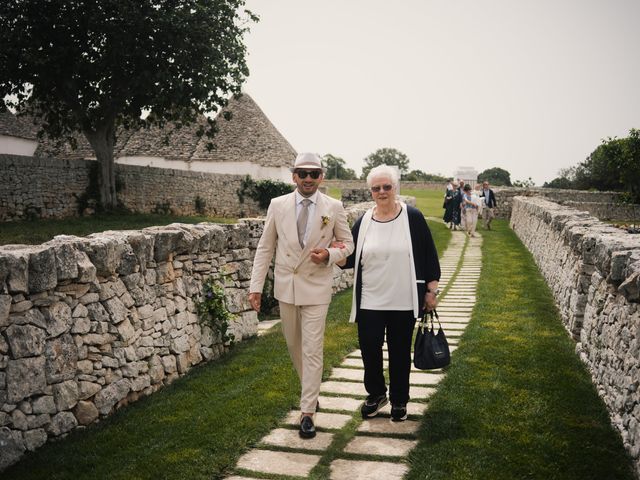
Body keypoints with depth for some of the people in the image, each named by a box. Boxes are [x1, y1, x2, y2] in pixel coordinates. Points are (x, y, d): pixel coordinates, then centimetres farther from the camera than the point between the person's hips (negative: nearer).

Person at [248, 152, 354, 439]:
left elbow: (348, 244, 6)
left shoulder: (333, 207, -4)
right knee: (294, 346, 17)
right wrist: (256, 286, -3)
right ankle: (310, 390, 40)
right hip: (285, 286, 3)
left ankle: (307, 412, 7)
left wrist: (329, 255, -16)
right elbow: (265, 247, 3)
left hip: (316, 287, -3)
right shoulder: (278, 205, -1)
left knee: (312, 350, -4)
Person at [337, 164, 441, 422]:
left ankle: (399, 400, 30)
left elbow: (428, 254, -2)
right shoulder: (363, 222, 3)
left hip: (403, 301, -2)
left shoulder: (412, 218, -6)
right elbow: (351, 258, 8)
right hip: (370, 301, 2)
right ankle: (376, 394, 30)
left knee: (400, 352, 11)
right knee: (369, 348, 4)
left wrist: (431, 290, -2)